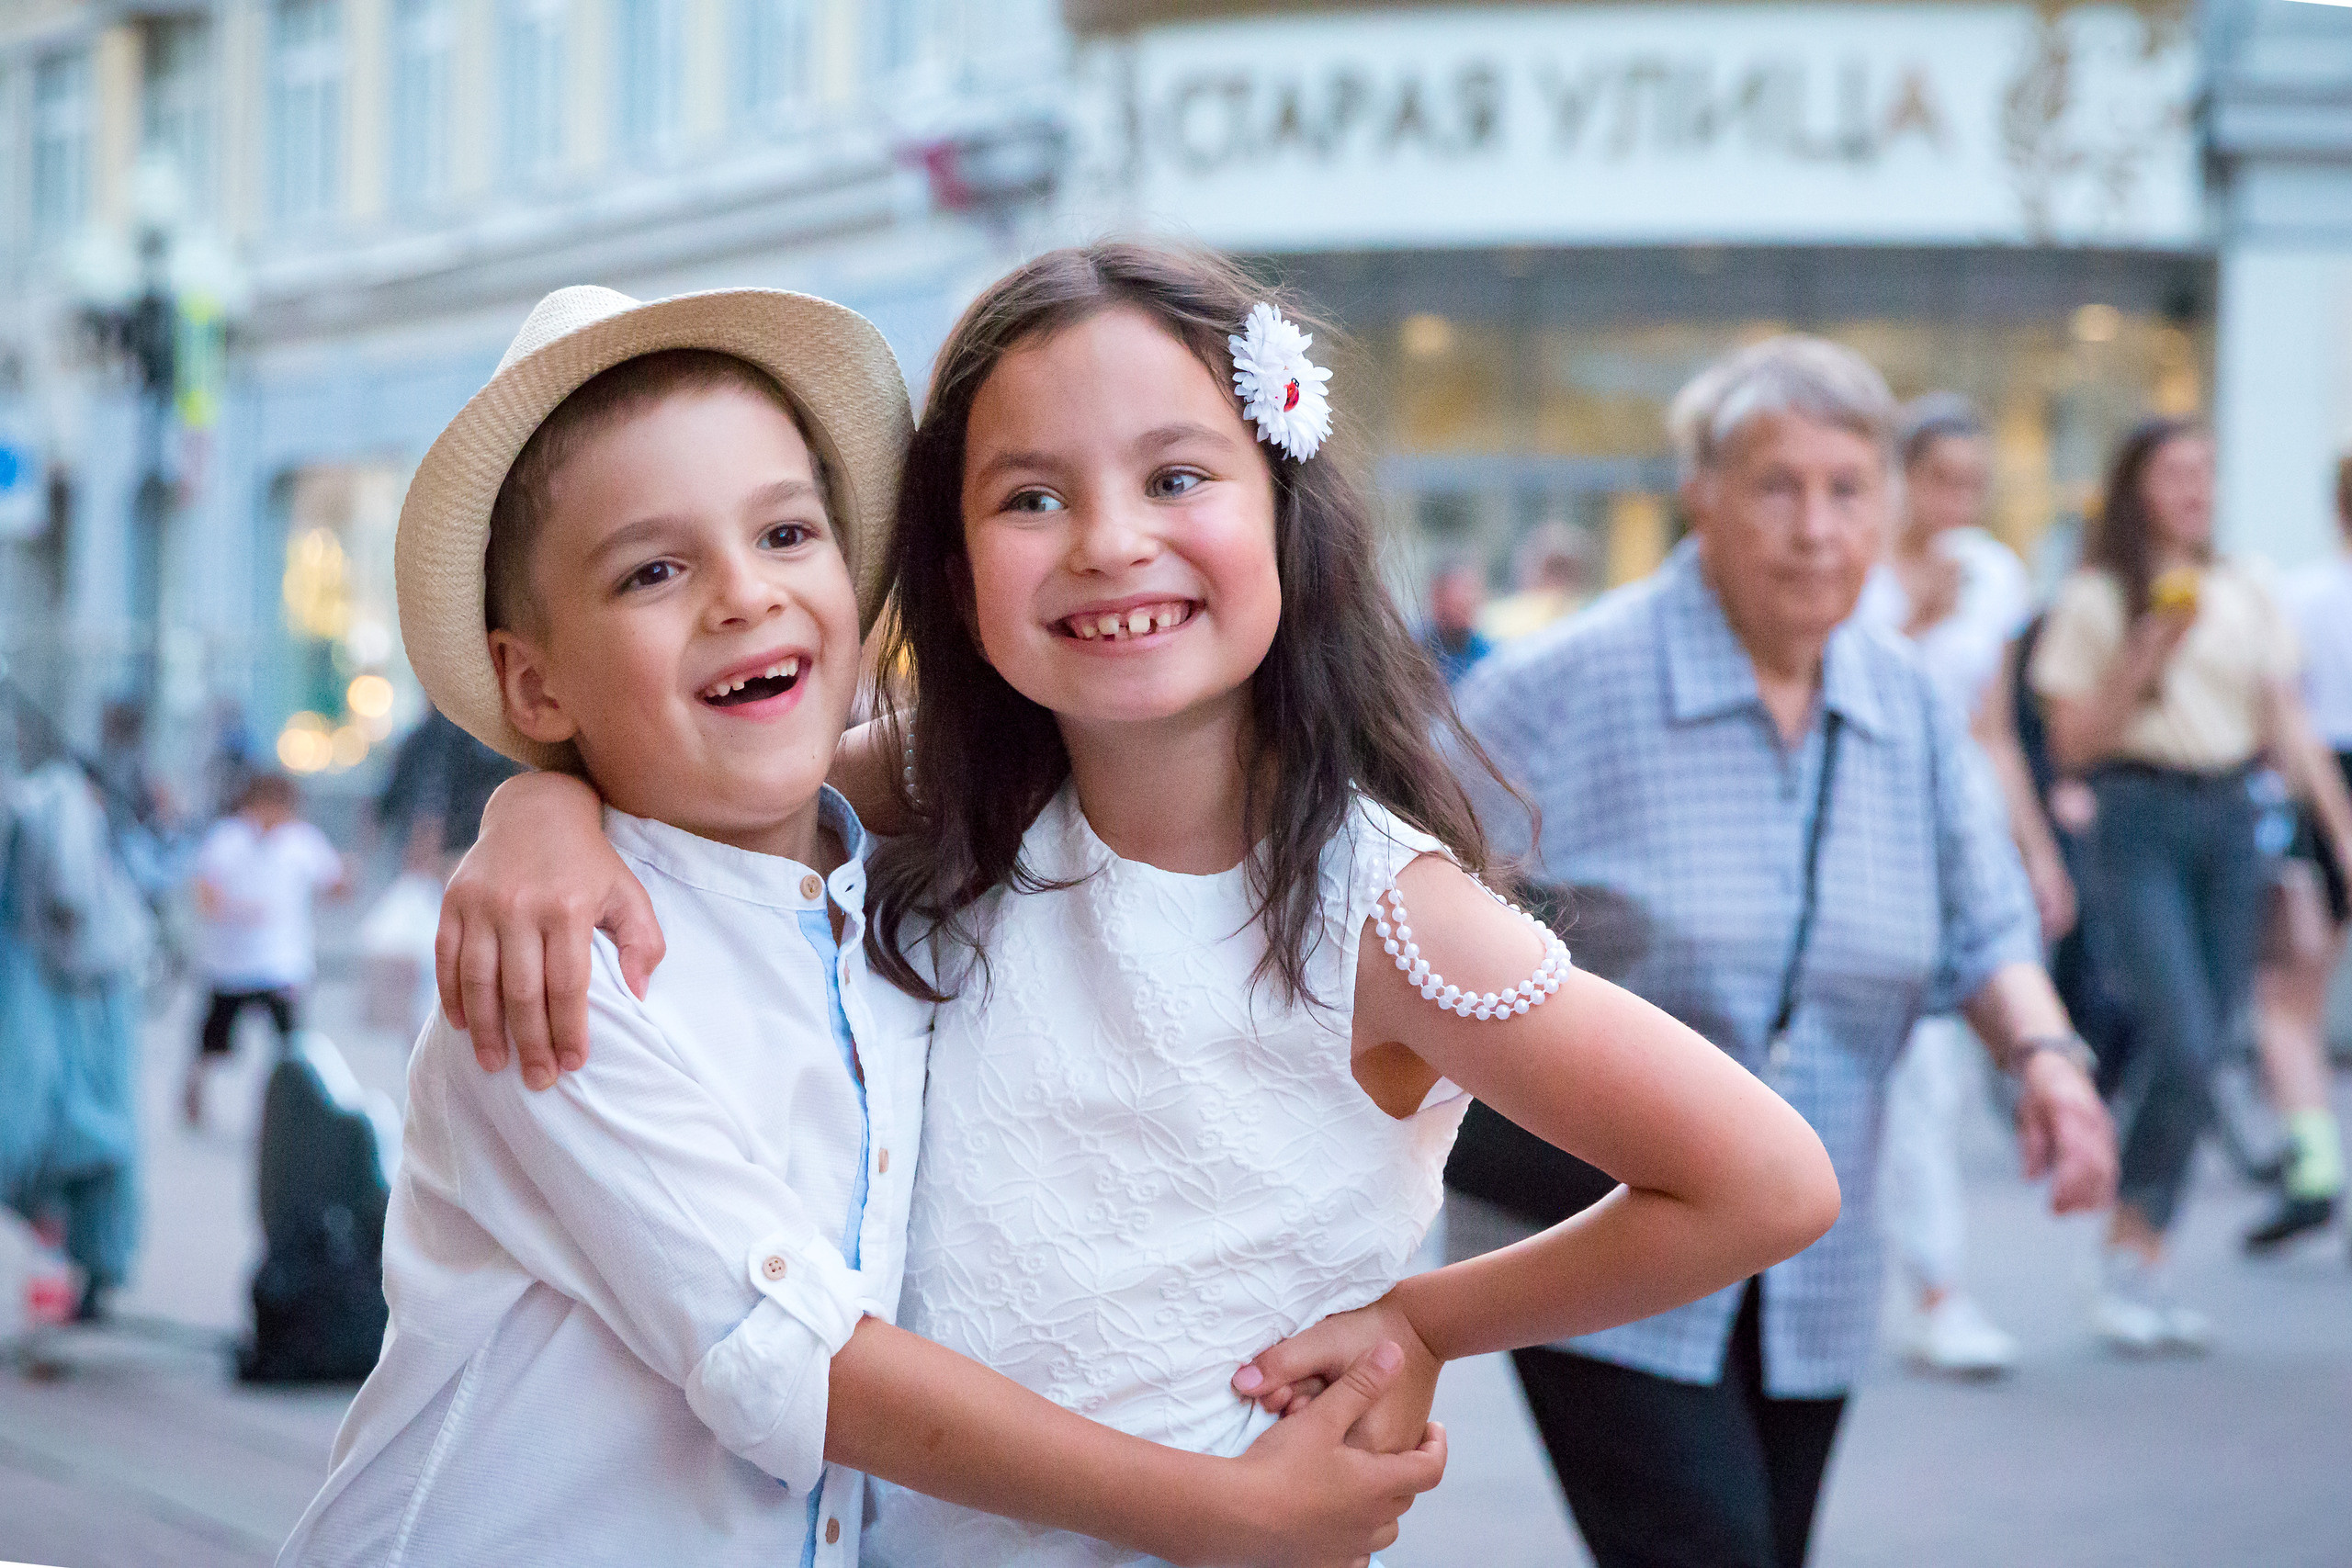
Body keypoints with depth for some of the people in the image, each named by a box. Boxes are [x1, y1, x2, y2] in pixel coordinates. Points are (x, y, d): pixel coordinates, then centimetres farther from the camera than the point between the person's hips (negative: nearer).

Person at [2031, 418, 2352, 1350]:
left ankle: (2145, 1271, 13)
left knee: (2197, 1054, 4)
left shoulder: (2246, 598, 13)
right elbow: (2073, 743, -2)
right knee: (2182, 1041, -16)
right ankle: (2126, 1261, -3)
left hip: (2229, 819, 5)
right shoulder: (2095, 600, 0)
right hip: (2139, 822, -5)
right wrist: (2148, 657, -13)